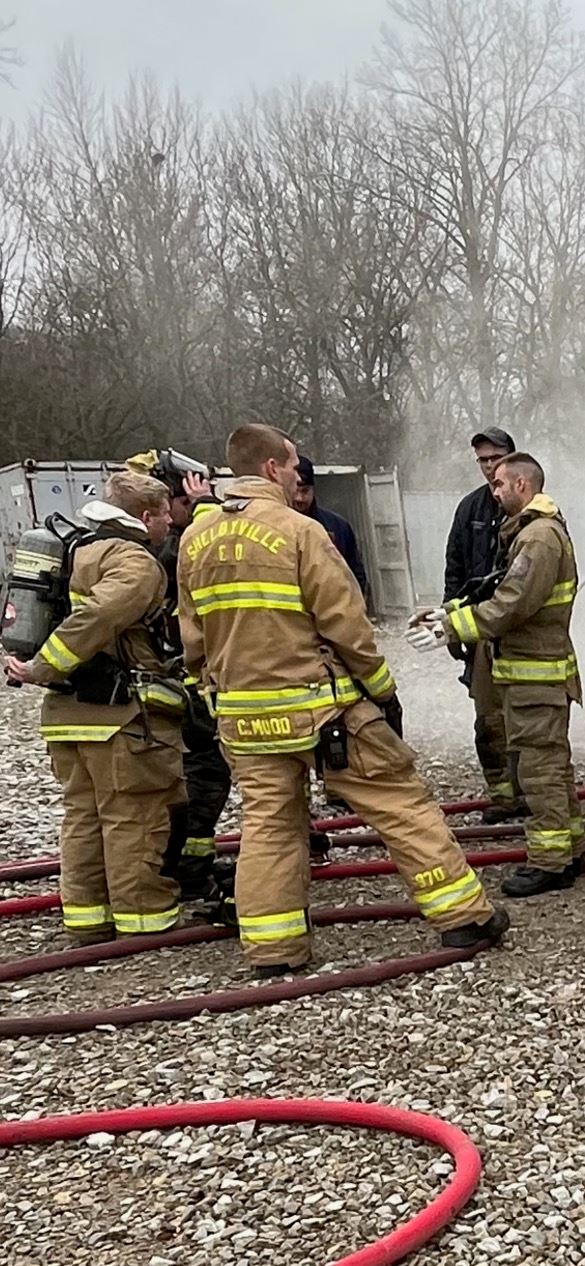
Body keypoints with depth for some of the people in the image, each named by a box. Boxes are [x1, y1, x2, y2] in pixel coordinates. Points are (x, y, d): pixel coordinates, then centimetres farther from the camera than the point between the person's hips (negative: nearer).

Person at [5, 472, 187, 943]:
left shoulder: (83, 552, 17)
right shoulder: (137, 563, -14)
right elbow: (96, 619, -25)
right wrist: (42, 668, -21)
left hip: (68, 711, 9)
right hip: (123, 715, -9)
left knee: (83, 817, 14)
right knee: (134, 820, 0)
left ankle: (87, 918, 21)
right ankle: (143, 920, 8)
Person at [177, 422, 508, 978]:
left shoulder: (194, 541, 7)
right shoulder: (298, 530, -12)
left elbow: (192, 639, 11)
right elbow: (346, 624, -13)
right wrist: (383, 689, -2)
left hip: (243, 716, 6)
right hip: (321, 706, -5)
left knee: (267, 821, 13)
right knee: (399, 803, 5)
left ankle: (272, 947, 14)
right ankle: (463, 914, 11)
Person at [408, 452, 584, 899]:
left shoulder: (540, 535, -17)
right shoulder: (529, 531, 17)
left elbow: (512, 604, -24)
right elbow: (506, 595, 17)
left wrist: (452, 628, -21)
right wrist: (449, 612, 8)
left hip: (537, 673, -11)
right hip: (531, 669, 11)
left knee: (540, 765, -5)